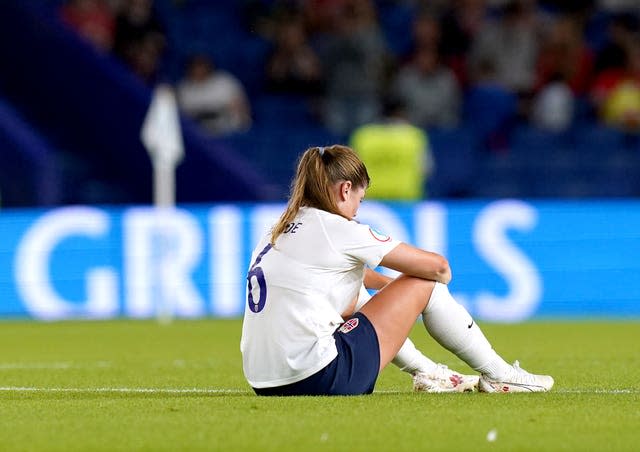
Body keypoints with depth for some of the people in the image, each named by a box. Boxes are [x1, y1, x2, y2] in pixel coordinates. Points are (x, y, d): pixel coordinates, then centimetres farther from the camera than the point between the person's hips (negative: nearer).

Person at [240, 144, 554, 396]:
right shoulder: (338, 230, -7)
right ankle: (498, 376, 18)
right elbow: (437, 266, 1)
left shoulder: (277, 234, 16)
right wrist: (441, 275, 21)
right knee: (424, 283, 5)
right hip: (319, 379, -9)